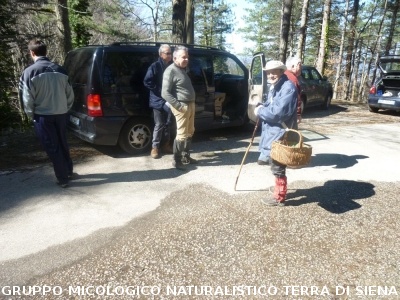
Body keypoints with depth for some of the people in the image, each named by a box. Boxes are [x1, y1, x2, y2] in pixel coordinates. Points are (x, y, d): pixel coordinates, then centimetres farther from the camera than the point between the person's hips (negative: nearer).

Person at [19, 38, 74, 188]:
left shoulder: (30, 72, -10)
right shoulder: (60, 69, 3)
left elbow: (27, 98, -9)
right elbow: (70, 94, 7)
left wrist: (31, 115, 6)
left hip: (43, 116, -4)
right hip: (61, 114, 4)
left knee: (52, 148, 4)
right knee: (63, 144, 19)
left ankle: (62, 179, 10)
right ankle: (68, 172, 32)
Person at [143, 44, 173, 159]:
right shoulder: (155, 66, -7)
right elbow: (147, 82, -14)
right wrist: (160, 91, -17)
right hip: (158, 100, -5)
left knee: (168, 124, 13)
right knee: (159, 125, -2)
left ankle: (166, 145, 27)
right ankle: (155, 147, 10)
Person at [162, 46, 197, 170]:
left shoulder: (183, 69, 17)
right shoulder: (170, 71, -12)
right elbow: (165, 93, -19)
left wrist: (191, 104, 13)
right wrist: (179, 106, -22)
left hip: (190, 104, 9)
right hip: (181, 106, -9)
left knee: (189, 132, 15)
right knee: (182, 134, -6)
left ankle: (186, 156, 28)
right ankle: (177, 160, 6)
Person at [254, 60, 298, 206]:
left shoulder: (288, 87, -19)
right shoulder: (274, 87, 13)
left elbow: (278, 112, -27)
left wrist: (260, 111, -14)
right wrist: (262, 108, -1)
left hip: (281, 135, -10)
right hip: (274, 133, 10)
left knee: (278, 167, 0)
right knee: (276, 165, 23)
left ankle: (279, 198, 13)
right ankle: (280, 189, 41)